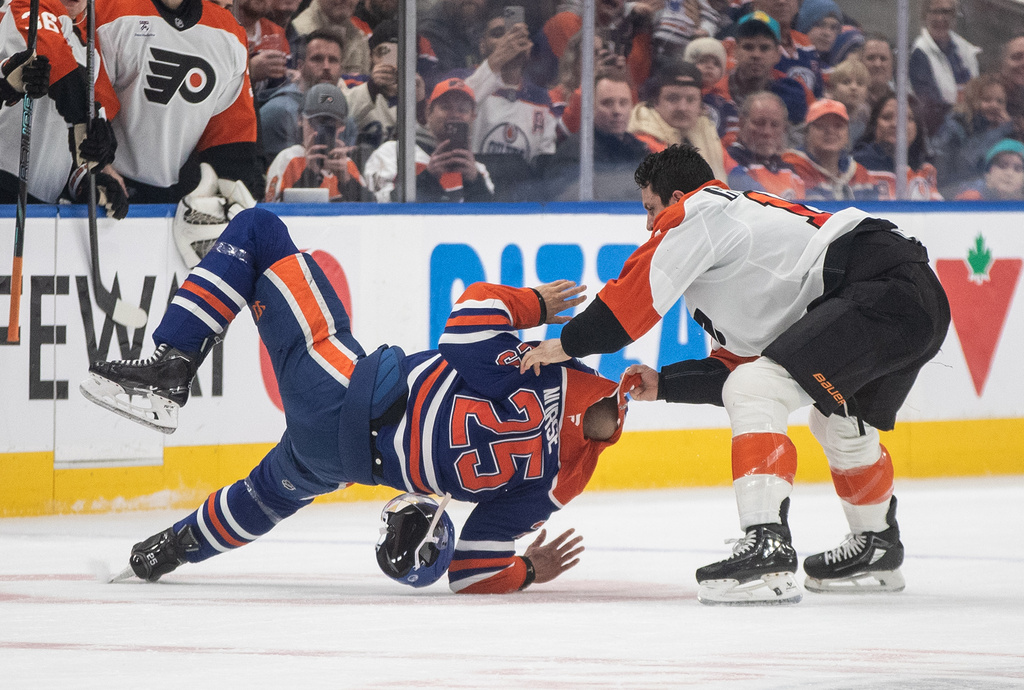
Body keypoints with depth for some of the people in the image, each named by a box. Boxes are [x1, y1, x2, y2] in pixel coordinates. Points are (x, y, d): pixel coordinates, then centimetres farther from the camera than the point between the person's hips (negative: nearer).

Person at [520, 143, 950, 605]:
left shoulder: (699, 209, 5)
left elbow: (637, 290, -2)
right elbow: (740, 363, 33)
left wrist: (568, 344, 9)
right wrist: (664, 384, 33)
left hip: (882, 290, -10)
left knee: (757, 393, -13)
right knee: (839, 421, 31)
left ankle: (767, 551, -23)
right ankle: (876, 552, 45)